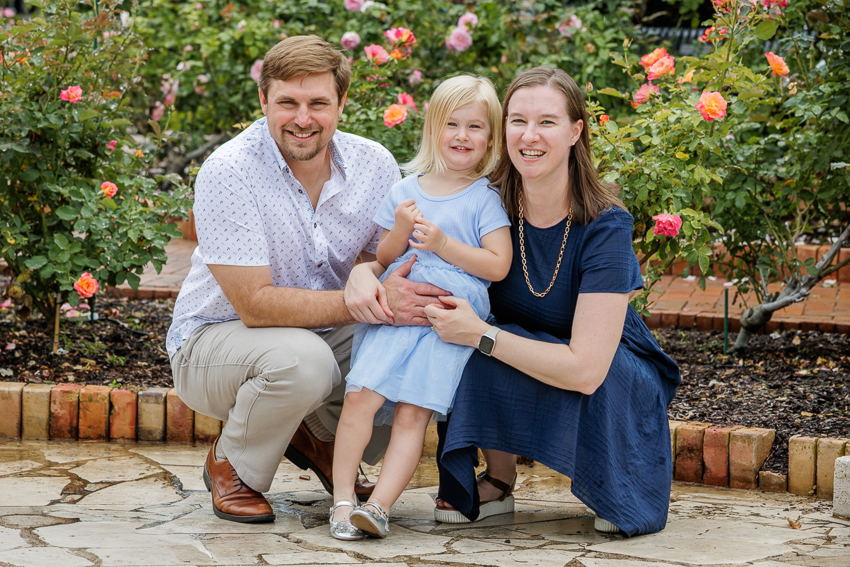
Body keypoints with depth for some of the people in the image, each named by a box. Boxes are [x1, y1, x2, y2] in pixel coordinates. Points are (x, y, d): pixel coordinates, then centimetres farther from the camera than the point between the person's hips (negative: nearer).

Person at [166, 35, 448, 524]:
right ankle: (232, 467, -5)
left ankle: (322, 441, 9)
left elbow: (385, 261, -1)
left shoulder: (374, 164, -8)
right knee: (303, 360, -37)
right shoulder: (228, 172, -23)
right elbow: (255, 304, -27)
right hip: (217, 338, -5)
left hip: (324, 336, 5)